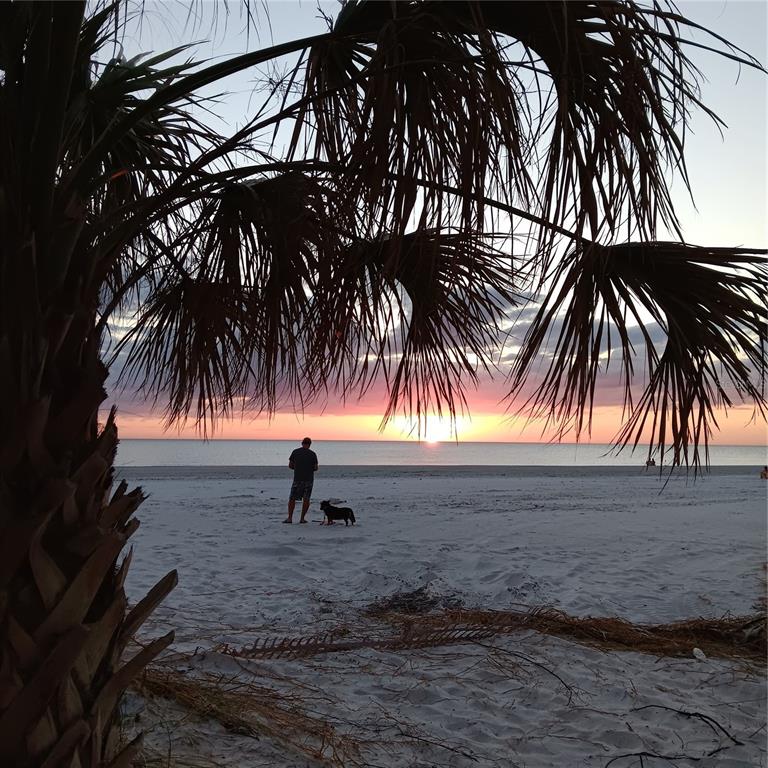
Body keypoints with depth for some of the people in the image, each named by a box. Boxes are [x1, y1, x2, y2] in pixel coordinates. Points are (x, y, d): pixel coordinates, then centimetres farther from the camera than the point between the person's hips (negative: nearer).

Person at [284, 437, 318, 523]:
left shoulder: (295, 452, -2)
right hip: (309, 479, 0)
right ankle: (302, 518, 5)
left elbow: (290, 466, 1)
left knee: (292, 498, 7)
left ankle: (290, 518, 0)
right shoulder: (313, 454, -2)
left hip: (297, 479, 0)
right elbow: (316, 468, 0)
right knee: (306, 499, 8)